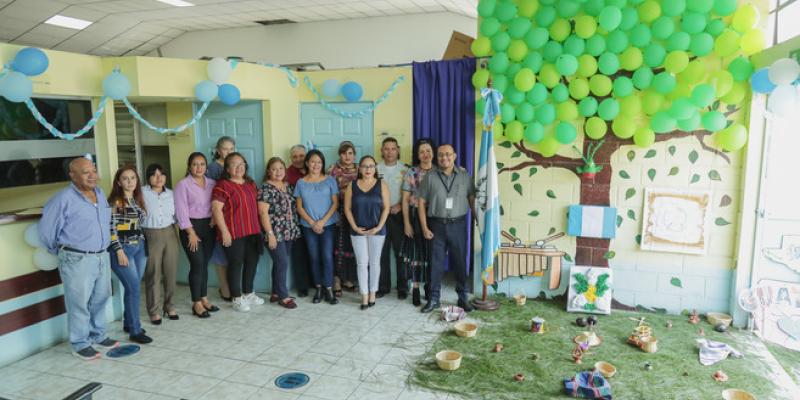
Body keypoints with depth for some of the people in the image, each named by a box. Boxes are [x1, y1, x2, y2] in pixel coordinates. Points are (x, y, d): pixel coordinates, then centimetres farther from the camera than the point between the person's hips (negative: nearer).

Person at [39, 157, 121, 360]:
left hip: (102, 256, 7)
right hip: (77, 260, -7)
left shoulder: (100, 193, 7)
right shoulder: (64, 199, -15)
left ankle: (98, 336, 33)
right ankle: (80, 344, 17)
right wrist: (63, 252, 5)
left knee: (100, 299, 17)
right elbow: (46, 230, -9)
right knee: (79, 303, 3)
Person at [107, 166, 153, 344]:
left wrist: (142, 244, 14)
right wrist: (119, 252, -16)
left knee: (132, 288, 13)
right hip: (122, 248, -7)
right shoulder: (115, 201, -10)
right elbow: (111, 228, -13)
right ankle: (135, 331, 1)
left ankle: (128, 323, 27)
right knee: (134, 288, -7)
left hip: (139, 247, 7)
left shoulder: (137, 200, 11)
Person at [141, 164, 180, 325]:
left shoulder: (170, 194, 10)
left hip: (170, 234, 4)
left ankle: (168, 305, 26)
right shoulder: (142, 193, -5)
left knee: (171, 272, 9)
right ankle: (155, 311, 14)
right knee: (153, 275, 2)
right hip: (151, 236, -4)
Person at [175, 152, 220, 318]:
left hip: (209, 226, 5)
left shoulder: (212, 183, 10)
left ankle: (204, 299, 20)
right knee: (197, 264, -7)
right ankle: (196, 304, 2)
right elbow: (181, 211, -10)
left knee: (205, 264, 11)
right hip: (191, 227, -5)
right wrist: (191, 233, -15)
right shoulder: (183, 184, -4)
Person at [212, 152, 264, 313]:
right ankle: (237, 299, 15)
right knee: (236, 264, 3)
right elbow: (216, 209, -15)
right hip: (234, 233, -7)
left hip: (252, 231, 7)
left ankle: (248, 293, 31)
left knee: (252, 262, 14)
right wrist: (224, 231, -18)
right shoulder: (223, 185, -10)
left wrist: (257, 227, 15)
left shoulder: (251, 184, 13)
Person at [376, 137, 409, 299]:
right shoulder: (376, 169, 5)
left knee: (401, 252, 2)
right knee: (382, 252, 7)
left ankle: (402, 287, 12)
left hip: (399, 215, -1)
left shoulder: (404, 169, 2)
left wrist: (400, 205, -13)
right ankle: (383, 286, 19)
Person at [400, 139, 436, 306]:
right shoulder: (411, 172, 0)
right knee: (416, 251, 2)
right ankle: (415, 288, 13)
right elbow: (405, 199, -1)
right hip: (415, 216, -1)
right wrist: (406, 223, -6)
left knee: (432, 252, 7)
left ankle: (429, 285, 22)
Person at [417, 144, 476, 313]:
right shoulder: (430, 177, 0)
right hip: (437, 225, 0)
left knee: (460, 262, 7)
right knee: (436, 263, 6)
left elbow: (472, 199, 7)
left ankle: (463, 298, 19)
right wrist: (424, 227, -4)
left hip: (458, 224, 0)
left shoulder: (465, 176, 3)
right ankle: (434, 299, 15)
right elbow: (421, 202, 1)